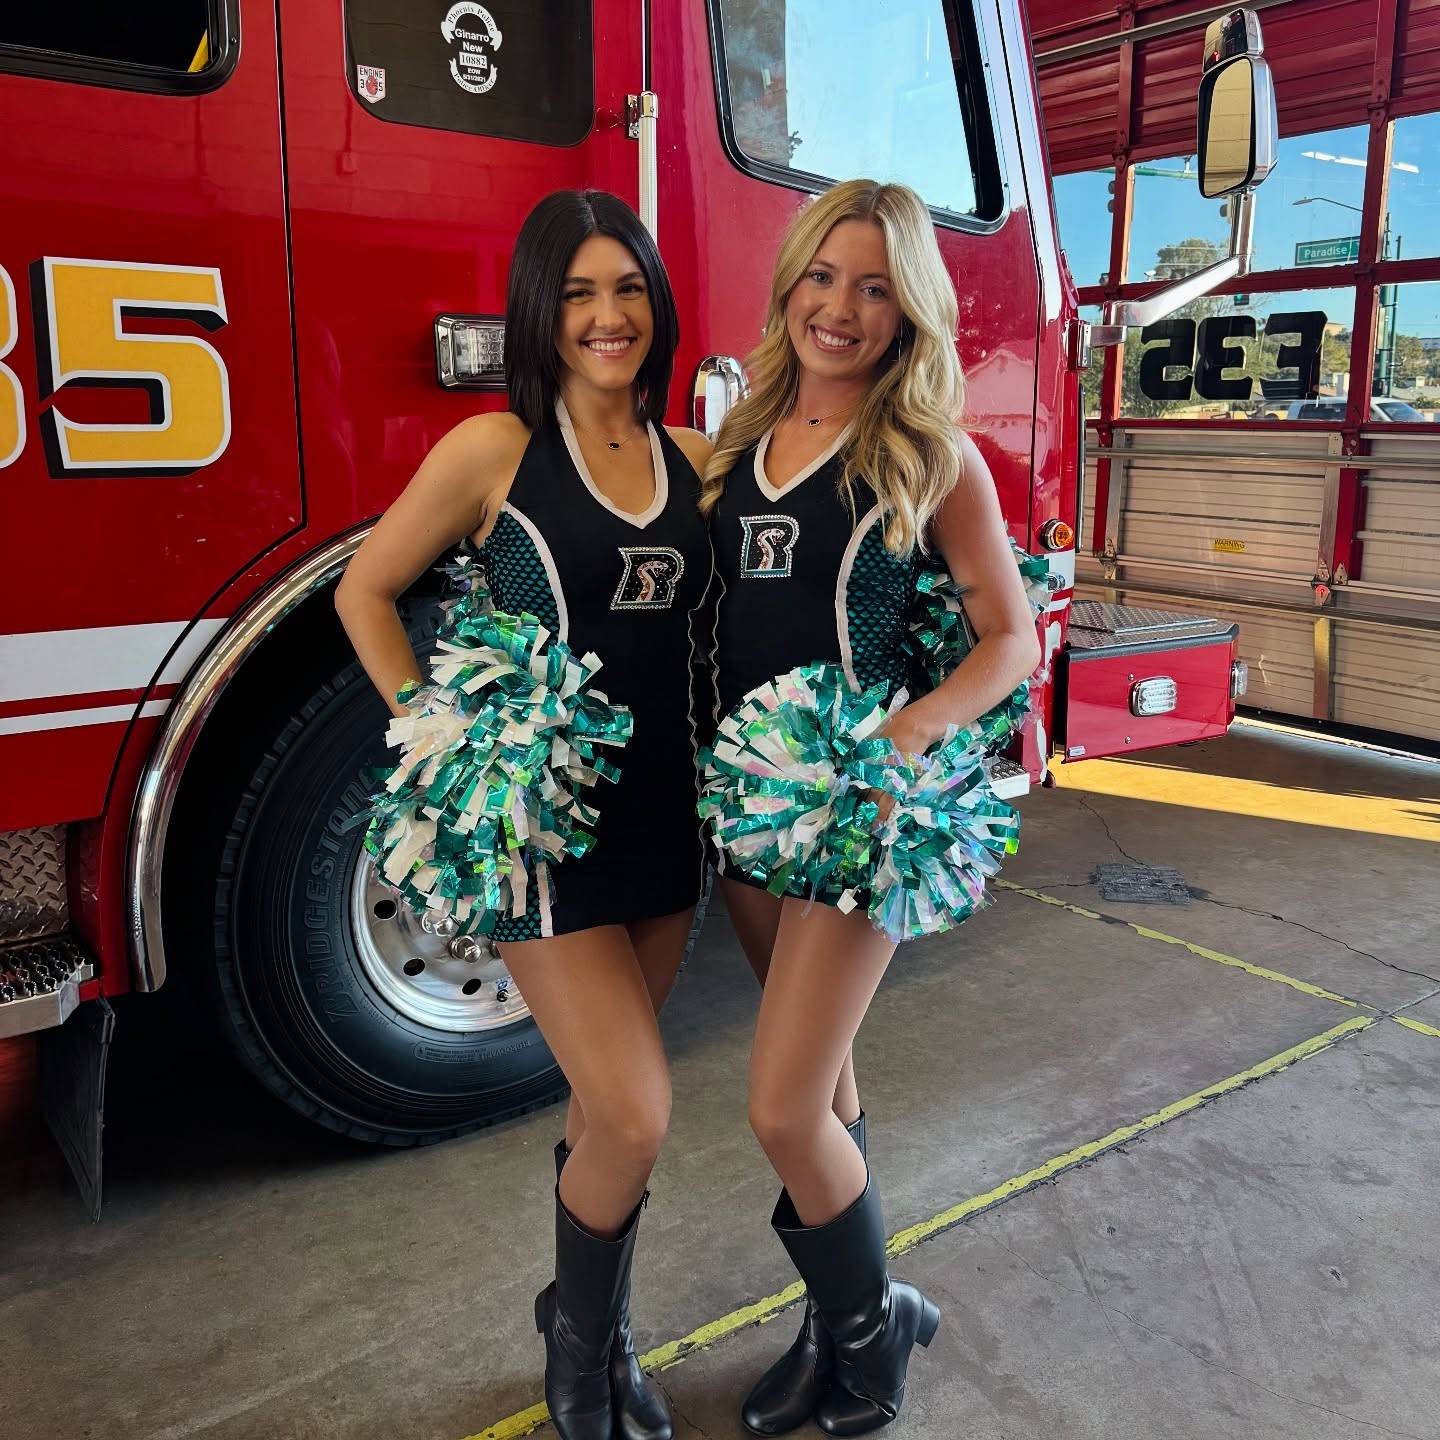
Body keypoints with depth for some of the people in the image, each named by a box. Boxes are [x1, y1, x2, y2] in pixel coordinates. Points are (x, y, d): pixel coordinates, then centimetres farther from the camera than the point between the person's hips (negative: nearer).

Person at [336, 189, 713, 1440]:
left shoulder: (692, 460, 6)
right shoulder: (495, 450, -7)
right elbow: (366, 592, 1)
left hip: (666, 813, 5)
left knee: (609, 1103, 16)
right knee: (637, 1116, -5)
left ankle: (604, 1337, 39)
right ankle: (578, 1338, 26)